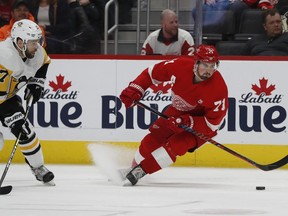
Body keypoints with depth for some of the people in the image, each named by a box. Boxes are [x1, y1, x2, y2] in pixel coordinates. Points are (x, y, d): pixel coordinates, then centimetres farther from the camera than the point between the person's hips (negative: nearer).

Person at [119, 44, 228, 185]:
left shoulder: (218, 88, -33)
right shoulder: (181, 65, -25)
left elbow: (213, 123, -26)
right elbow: (153, 73, -6)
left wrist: (187, 122, -37)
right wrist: (134, 90, -16)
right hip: (178, 111, 4)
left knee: (176, 145, -24)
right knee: (152, 140, 1)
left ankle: (140, 171, -14)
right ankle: (133, 168, 26)